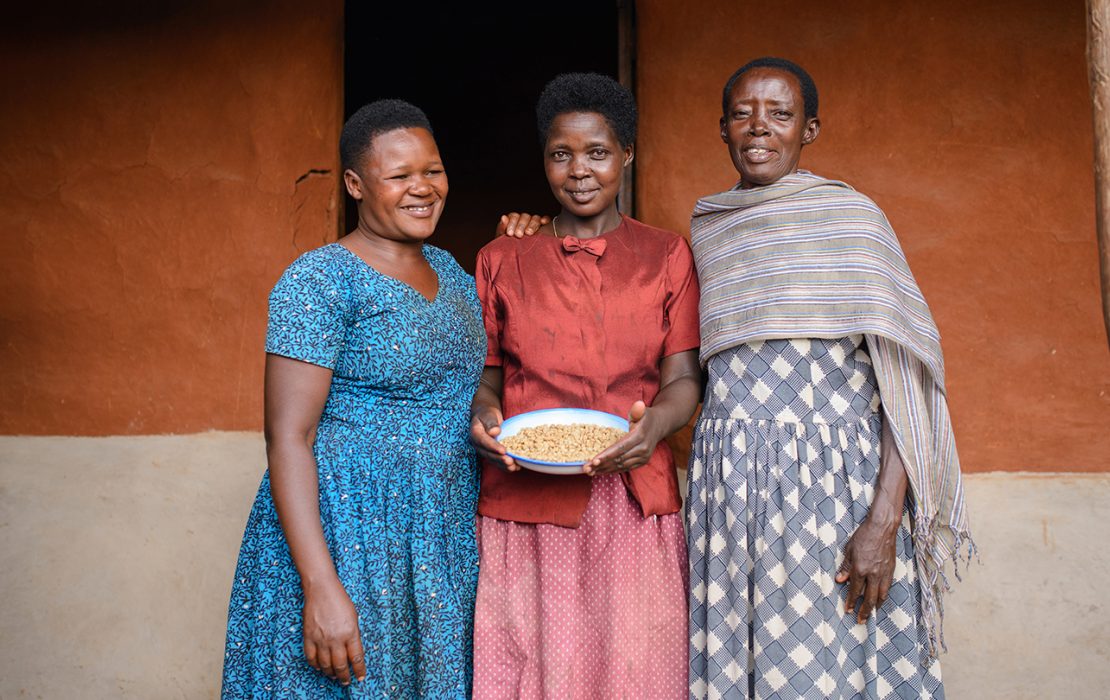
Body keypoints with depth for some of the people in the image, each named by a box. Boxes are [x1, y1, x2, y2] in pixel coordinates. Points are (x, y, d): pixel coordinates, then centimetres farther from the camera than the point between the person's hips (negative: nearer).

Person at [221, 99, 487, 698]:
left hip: (446, 533, 7)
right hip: (348, 533, -7)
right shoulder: (319, 279, -12)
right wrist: (321, 588, -25)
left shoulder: (451, 270, 10)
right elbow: (288, 438, -17)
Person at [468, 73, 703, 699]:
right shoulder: (502, 261, 13)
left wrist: (655, 423, -17)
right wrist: (483, 414, -8)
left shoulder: (666, 255, 11)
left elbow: (683, 377, 4)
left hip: (634, 501, 0)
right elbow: (486, 374, 14)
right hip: (524, 505, 0)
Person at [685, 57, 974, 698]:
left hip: (835, 474, -4)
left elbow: (905, 373, -6)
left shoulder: (850, 215, 1)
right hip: (729, 480, 4)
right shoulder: (707, 231, 14)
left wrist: (884, 520, -15)